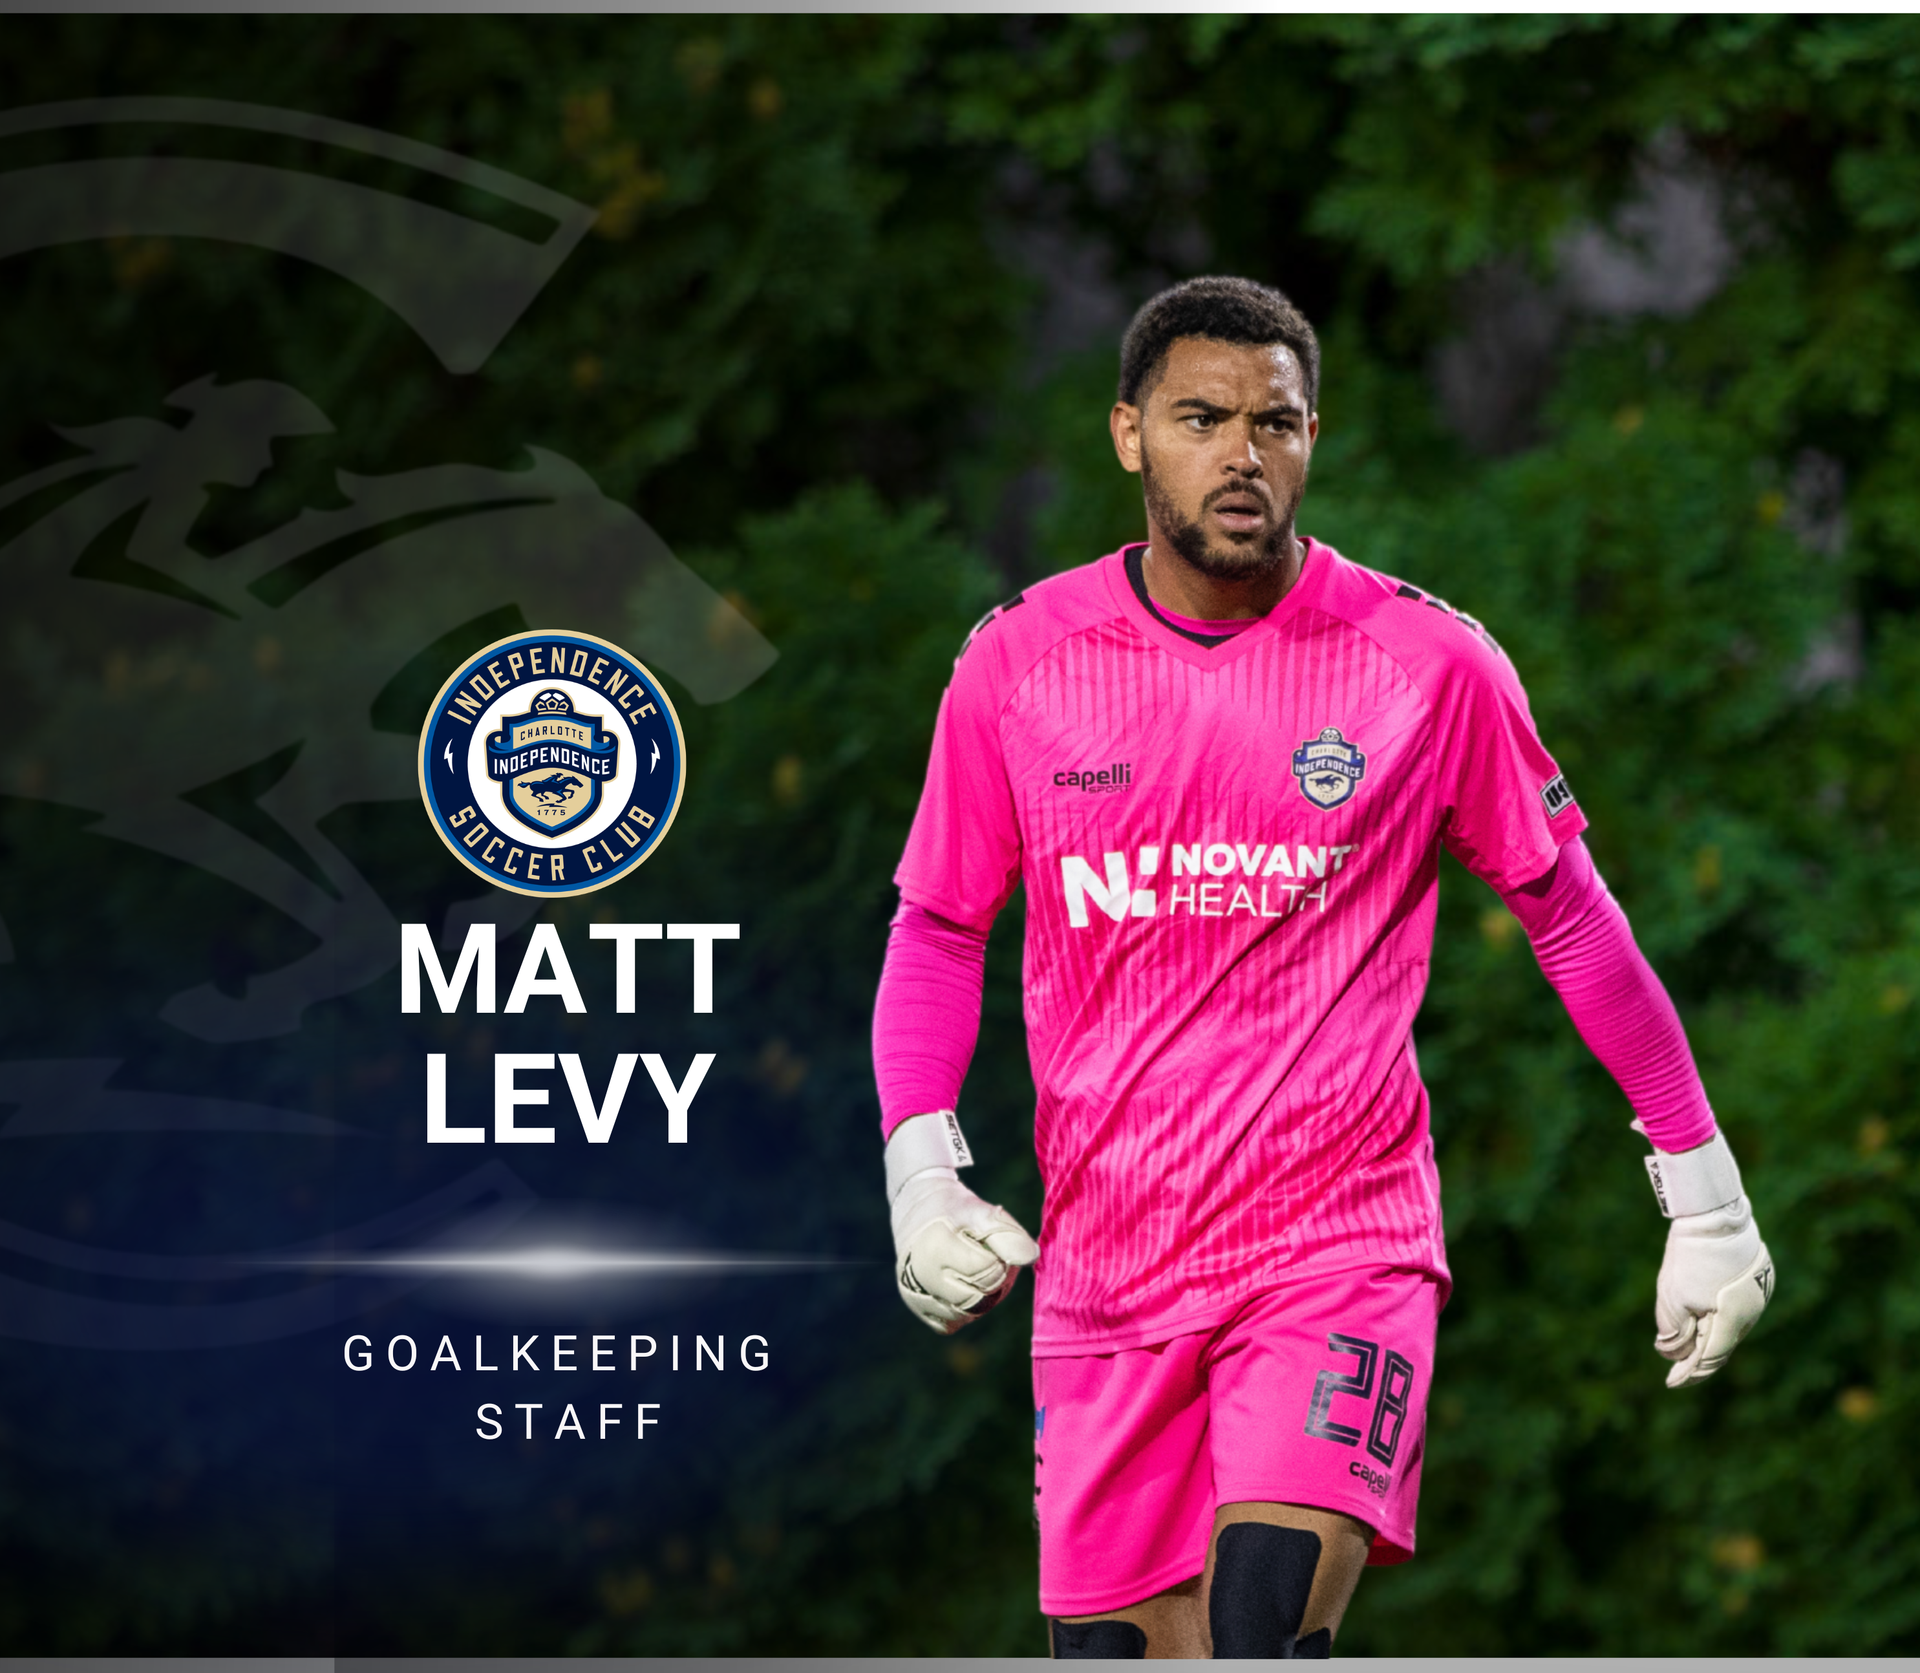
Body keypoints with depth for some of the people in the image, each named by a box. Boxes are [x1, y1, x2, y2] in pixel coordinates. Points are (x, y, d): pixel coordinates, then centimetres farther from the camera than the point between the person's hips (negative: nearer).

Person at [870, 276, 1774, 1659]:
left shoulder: (1430, 664, -2)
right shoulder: (1018, 664, 2)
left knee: (1266, 1633, -22)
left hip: (1344, 1246, -3)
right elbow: (938, 930, 12)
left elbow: (1569, 913, 8)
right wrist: (922, 1173, -3)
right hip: (1101, 1269, 3)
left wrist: (1703, 1190, 10)